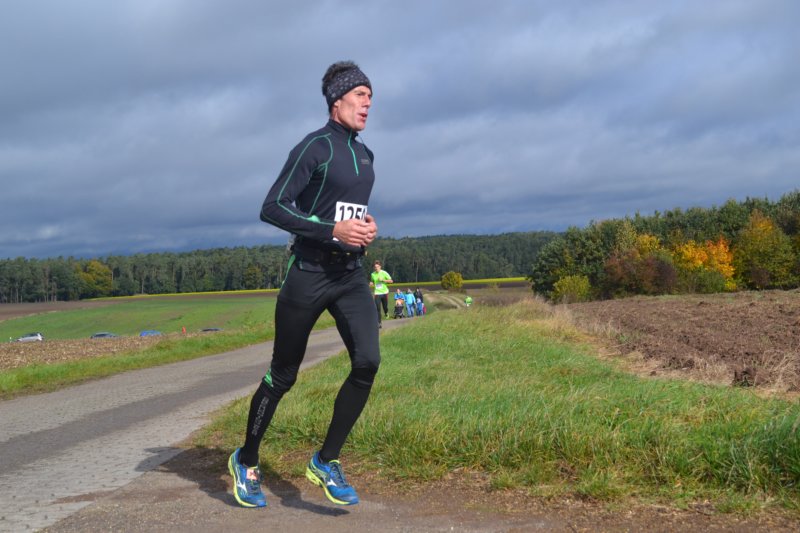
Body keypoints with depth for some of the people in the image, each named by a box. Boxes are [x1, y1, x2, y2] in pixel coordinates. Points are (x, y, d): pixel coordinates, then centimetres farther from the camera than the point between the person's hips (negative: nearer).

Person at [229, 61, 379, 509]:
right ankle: (247, 460, 25)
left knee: (368, 362, -14)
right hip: (310, 272, -6)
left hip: (351, 274, 6)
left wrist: (367, 227, 6)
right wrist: (333, 230, -21)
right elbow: (273, 208, -16)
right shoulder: (315, 147, -10)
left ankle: (326, 461, 0)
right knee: (284, 375, 5)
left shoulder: (364, 154, 13)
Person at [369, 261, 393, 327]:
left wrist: (383, 280, -14)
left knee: (385, 306, 6)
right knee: (377, 308, -10)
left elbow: (391, 281, -2)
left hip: (384, 292, -1)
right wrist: (371, 284, 0)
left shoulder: (384, 273, -4)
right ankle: (379, 323, -8)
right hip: (377, 293, 1)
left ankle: (386, 312, 45)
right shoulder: (372, 274, 4)